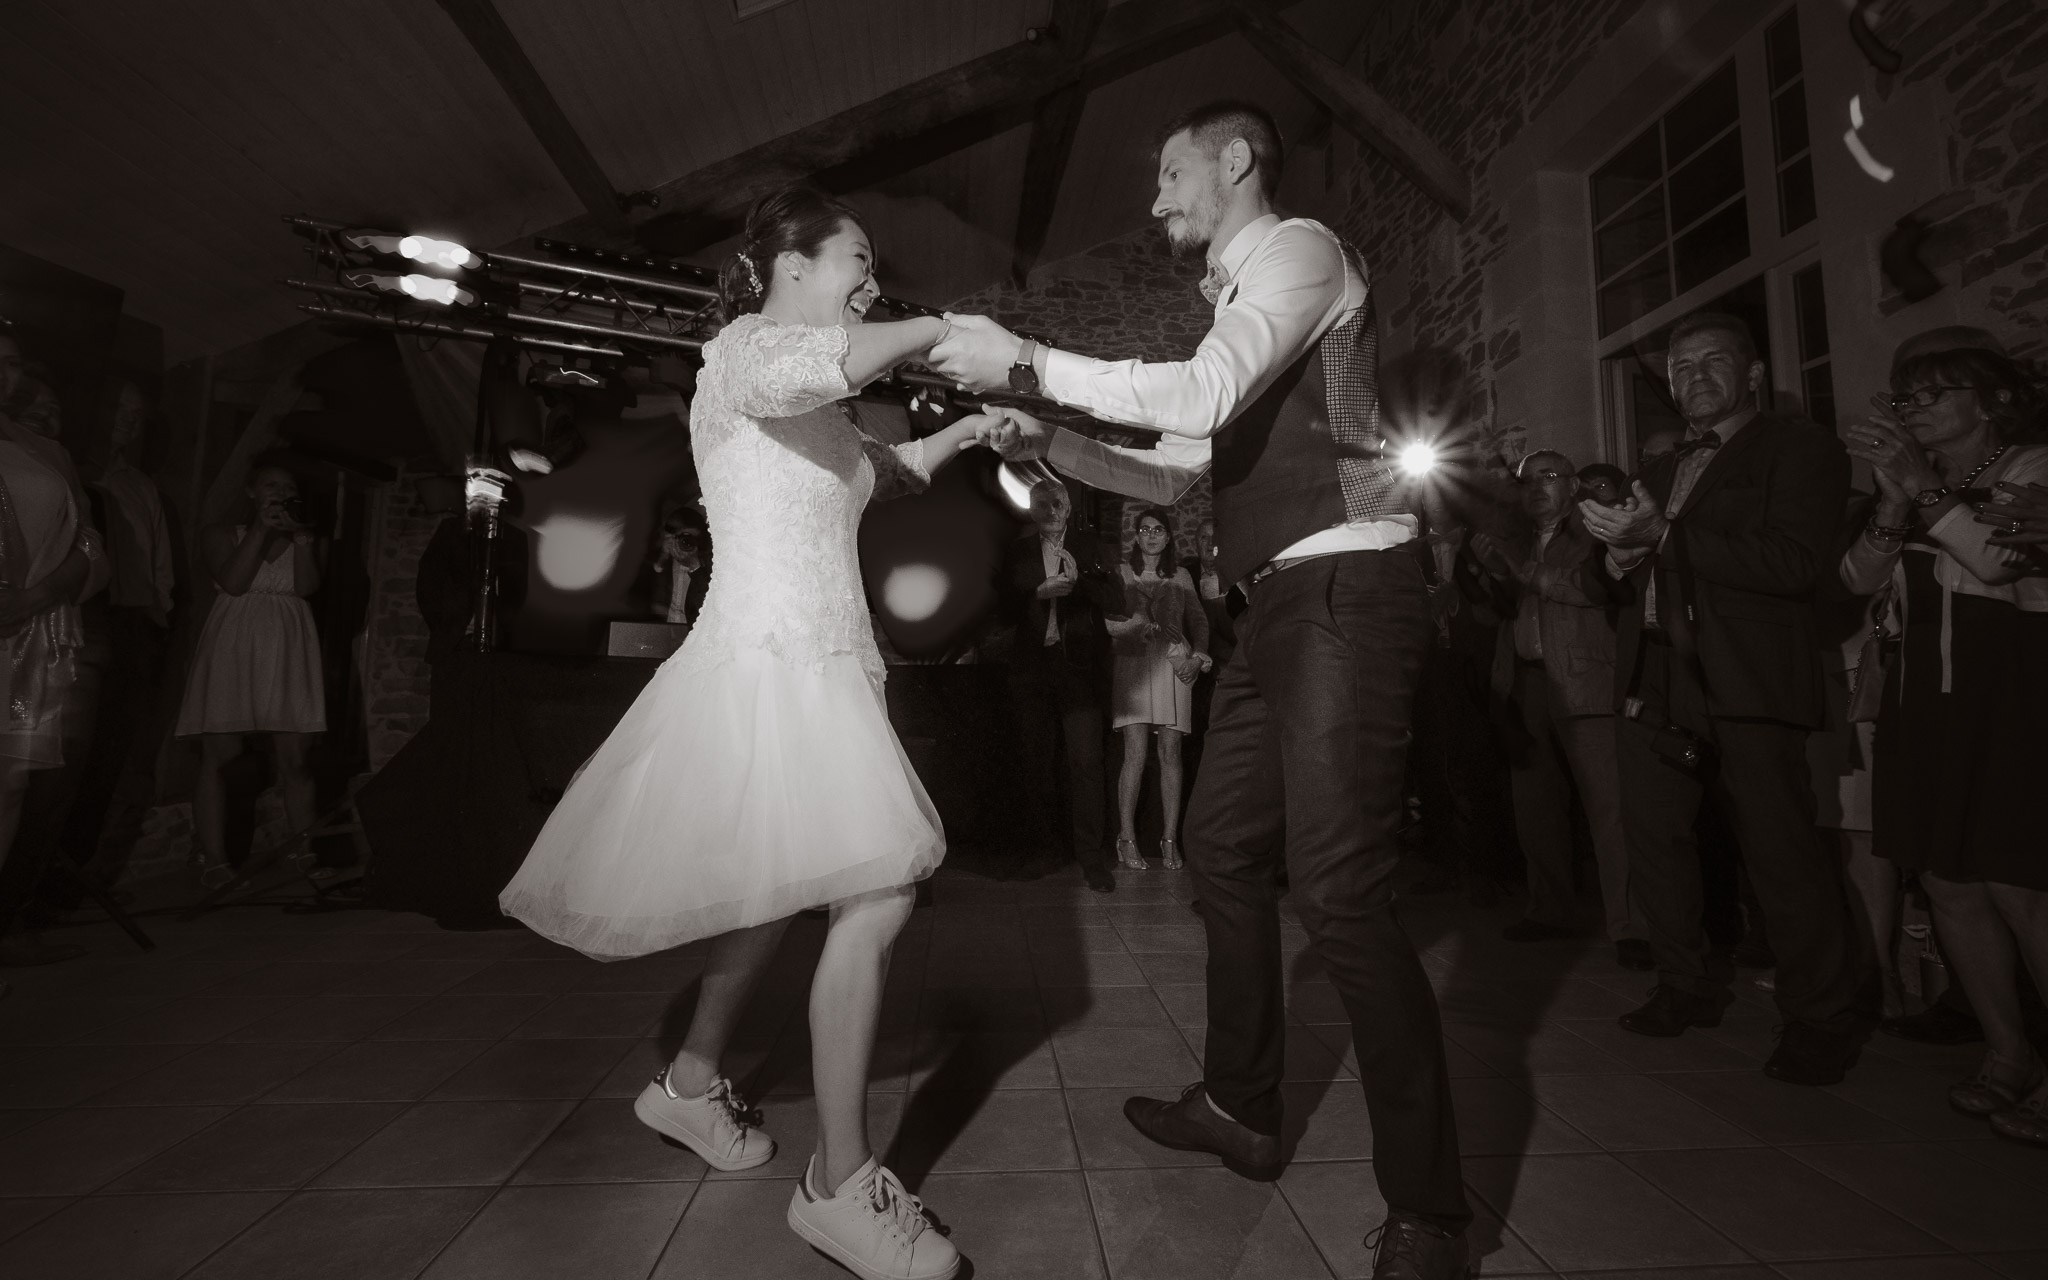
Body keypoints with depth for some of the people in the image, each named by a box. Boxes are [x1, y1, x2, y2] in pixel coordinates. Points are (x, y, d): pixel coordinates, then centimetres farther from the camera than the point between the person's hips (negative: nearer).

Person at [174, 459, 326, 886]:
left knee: (294, 758, -2)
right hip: (231, 649, -1)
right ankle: (213, 859, 1)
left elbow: (307, 586, -1)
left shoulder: (305, 538, 15)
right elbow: (232, 582, -6)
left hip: (288, 653, 1)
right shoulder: (220, 534, 11)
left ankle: (304, 849, 5)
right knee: (220, 757, -4)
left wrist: (300, 535, -7)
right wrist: (260, 530, -5)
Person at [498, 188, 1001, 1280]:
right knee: (878, 892, -16)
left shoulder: (816, 406, 21)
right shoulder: (740, 350, -5)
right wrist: (942, 328, -16)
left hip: (825, 666, 10)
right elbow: (811, 365, -29)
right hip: (767, 665, -10)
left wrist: (962, 428, 20)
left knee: (782, 889, 17)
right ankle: (841, 1184, -2)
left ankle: (692, 1084, 38)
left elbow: (883, 473, 35)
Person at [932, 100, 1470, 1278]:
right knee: (1224, 849, 13)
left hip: (1346, 589, -10)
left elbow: (1199, 397, -20)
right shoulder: (1239, 303, 25)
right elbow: (1174, 471, 24)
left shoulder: (1301, 248, -3)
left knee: (1341, 890, -13)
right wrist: (1049, 443, 14)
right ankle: (1242, 1107, 30)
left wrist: (1026, 363, -13)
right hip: (1284, 603, 10)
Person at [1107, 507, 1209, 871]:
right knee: (1136, 752, -11)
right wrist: (1136, 624, -14)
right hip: (1134, 665, -2)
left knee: (1170, 753, -2)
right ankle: (1127, 839, -4)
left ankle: (1170, 840, 2)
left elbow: (1199, 621, 14)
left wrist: (1199, 657, -1)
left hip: (1174, 666, 2)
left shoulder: (1181, 576, 19)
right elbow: (1107, 621, 3)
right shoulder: (1122, 573, 12)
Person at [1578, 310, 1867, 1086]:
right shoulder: (1661, 469, 24)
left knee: (1782, 851, -3)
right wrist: (1619, 561, 4)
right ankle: (1685, 990, 21)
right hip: (1655, 679, 7)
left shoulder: (1800, 451, 3)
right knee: (1652, 836, 7)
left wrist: (1662, 537, -19)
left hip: (1744, 680, -6)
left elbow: (1795, 563, -13)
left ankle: (1823, 1020, 12)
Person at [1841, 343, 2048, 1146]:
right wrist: (1893, 504, -10)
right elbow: (1861, 579, 4)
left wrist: (1922, 485, -16)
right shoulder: (1911, 483, 17)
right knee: (1948, 885, 6)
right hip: (1923, 698, 6)